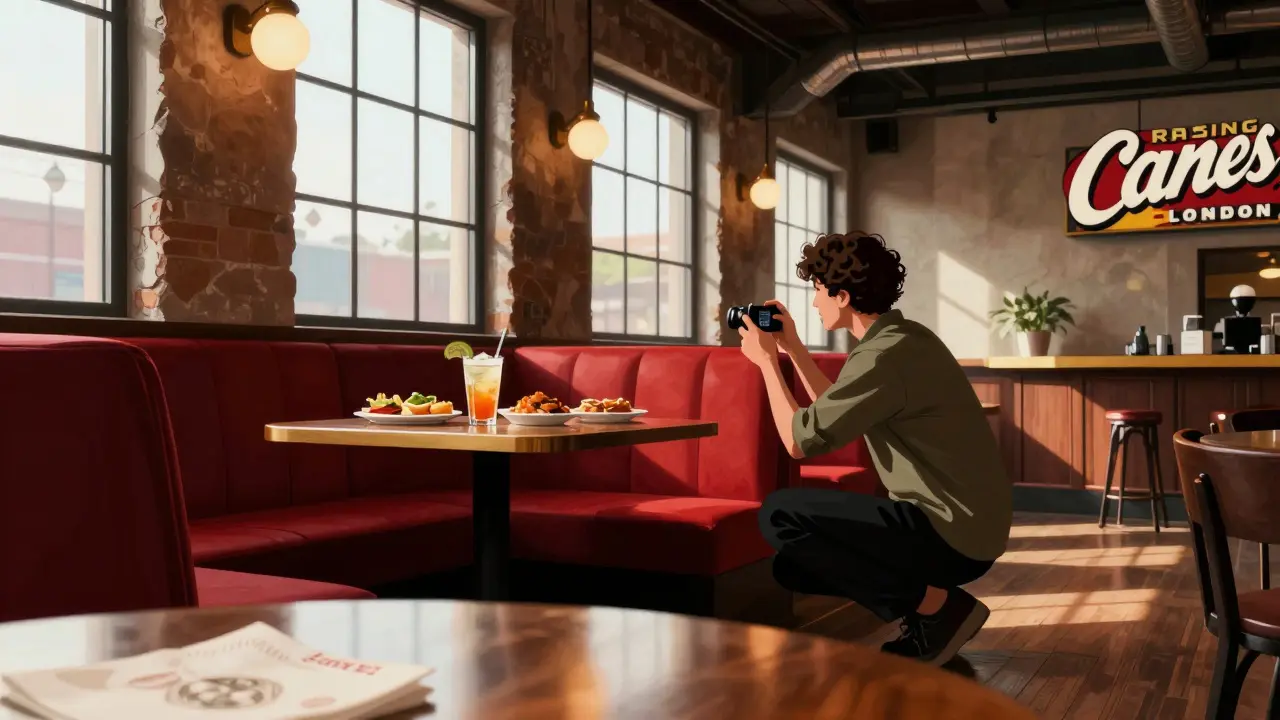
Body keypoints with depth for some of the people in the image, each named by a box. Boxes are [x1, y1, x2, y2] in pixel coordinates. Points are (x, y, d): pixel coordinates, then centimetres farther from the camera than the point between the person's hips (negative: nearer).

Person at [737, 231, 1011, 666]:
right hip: (964, 526, 10)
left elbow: (800, 440, -17)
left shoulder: (885, 356, -20)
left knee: (780, 515, -14)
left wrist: (766, 361, -5)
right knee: (793, 564, 13)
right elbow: (834, 415, 22)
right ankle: (936, 609, 8)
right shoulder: (900, 338, 12)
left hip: (952, 534, -10)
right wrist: (792, 348, 19)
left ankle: (939, 606, -7)